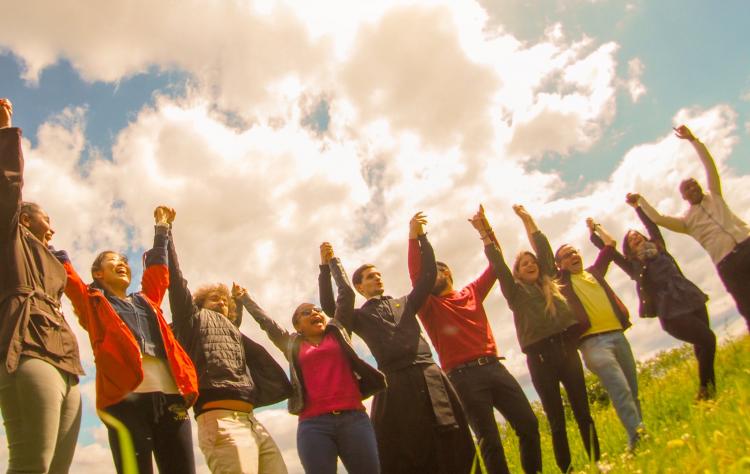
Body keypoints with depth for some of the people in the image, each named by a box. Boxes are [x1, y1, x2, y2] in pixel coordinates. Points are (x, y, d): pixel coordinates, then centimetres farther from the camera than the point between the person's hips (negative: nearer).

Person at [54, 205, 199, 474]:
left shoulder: (146, 301, 31)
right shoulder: (93, 301, 21)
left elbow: (157, 267, 41)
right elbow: (64, 271, 17)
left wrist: (161, 228, 48)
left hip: (170, 395, 4)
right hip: (126, 396, -4)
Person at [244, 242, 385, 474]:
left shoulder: (338, 331, 19)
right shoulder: (292, 344, 19)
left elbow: (346, 292, 18)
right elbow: (265, 321, 26)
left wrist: (330, 260, 22)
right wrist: (244, 298, 35)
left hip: (354, 418, 0)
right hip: (313, 424, 0)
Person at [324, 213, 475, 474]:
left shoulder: (404, 303, 23)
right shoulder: (359, 316, 16)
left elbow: (427, 276, 12)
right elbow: (329, 306, 0)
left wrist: (420, 237, 6)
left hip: (430, 375, 3)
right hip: (398, 383, -3)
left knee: (451, 446, 1)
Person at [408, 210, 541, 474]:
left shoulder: (472, 292, 17)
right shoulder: (429, 306, 6)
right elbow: (415, 274, -9)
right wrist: (413, 238, -14)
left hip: (494, 367, 4)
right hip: (464, 376, -3)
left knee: (529, 424, 2)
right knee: (489, 438, -3)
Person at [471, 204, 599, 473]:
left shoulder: (549, 282, 17)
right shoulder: (516, 292, 9)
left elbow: (544, 249, 14)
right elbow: (498, 266, -2)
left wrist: (527, 220, 16)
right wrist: (485, 234, -8)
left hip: (566, 349, 3)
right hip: (540, 356, -3)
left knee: (582, 412, 3)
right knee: (556, 419, 1)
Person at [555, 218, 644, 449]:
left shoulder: (594, 271, 21)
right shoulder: (561, 281, 7)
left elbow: (610, 243, 29)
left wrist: (595, 227, 40)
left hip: (617, 334, 6)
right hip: (593, 341, -5)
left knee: (633, 390, 9)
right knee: (621, 391, -18)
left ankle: (640, 433, 20)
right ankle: (638, 437, -18)